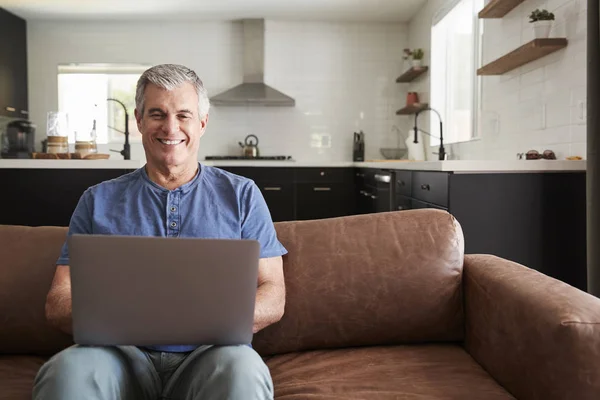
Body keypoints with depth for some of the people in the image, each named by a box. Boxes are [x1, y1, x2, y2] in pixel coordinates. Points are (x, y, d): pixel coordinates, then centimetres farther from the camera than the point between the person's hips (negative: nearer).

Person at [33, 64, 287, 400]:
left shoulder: (242, 195, 12)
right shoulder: (99, 200, 15)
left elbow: (273, 298, 7)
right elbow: (58, 302, 10)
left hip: (208, 352, -1)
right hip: (122, 353, 1)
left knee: (242, 369, -35)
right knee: (67, 370, -32)